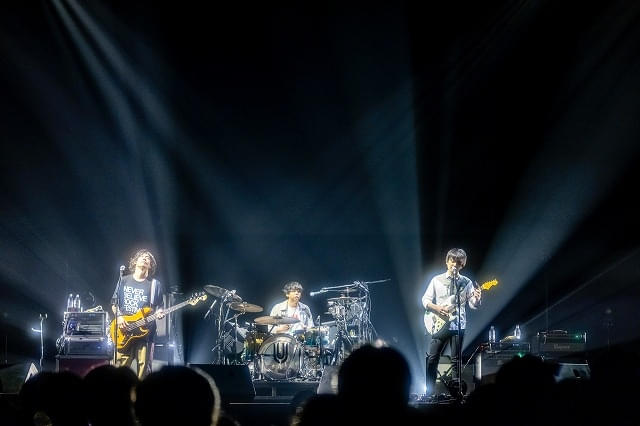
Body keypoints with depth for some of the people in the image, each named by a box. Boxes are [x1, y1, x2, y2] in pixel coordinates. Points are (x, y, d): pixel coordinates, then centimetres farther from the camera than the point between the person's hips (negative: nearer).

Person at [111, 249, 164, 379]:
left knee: (144, 369, -5)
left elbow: (159, 307, 12)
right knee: (121, 367, -4)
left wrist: (159, 313, -11)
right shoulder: (124, 281, 12)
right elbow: (114, 303, 14)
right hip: (124, 333, 1)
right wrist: (119, 317, -4)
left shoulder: (154, 284, 9)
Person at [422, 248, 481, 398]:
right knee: (432, 358, -4)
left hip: (458, 325, 0)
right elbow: (425, 300, 6)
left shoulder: (466, 283, 5)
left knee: (456, 360, 2)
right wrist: (437, 308, -12)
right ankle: (429, 393, 1)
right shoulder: (437, 280, 5)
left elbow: (473, 305, 0)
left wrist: (477, 299, -22)